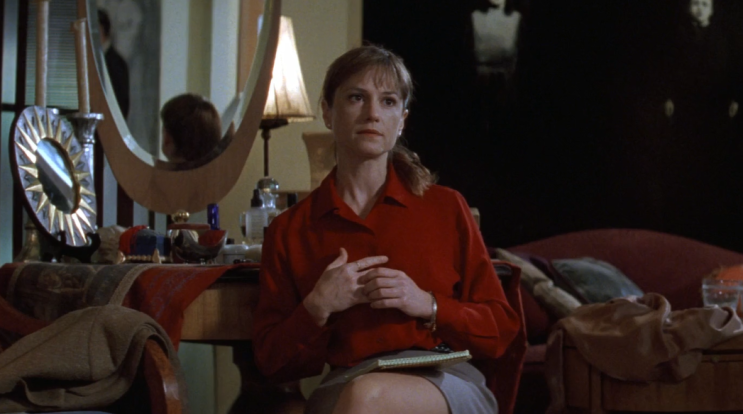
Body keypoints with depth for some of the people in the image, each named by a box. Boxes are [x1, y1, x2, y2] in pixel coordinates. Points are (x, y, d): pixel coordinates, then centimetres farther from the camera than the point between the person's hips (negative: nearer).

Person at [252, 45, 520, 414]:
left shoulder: (446, 208, 14)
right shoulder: (288, 231, 15)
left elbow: (500, 330, 13)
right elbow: (271, 360, 12)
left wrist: (427, 305, -5)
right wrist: (318, 308, -6)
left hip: (448, 382, -1)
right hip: (344, 383, 1)